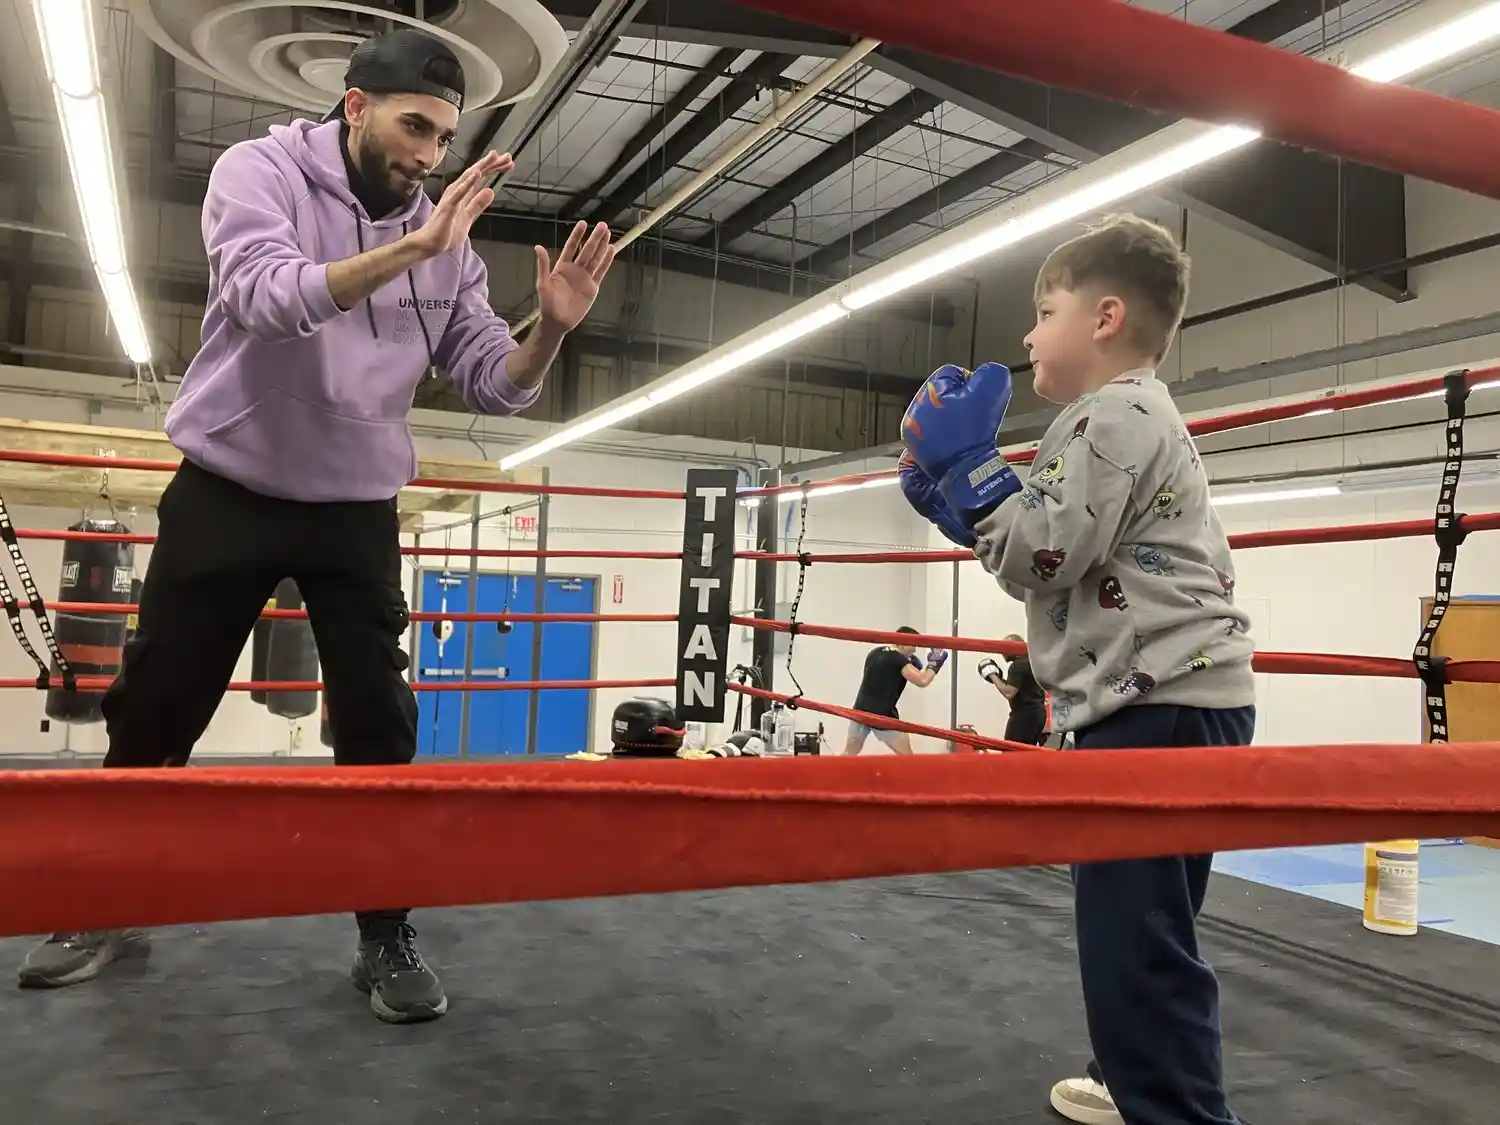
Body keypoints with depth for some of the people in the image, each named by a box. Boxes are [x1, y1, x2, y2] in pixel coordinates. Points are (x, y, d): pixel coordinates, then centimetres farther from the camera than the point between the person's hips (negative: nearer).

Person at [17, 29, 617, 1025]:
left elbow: (494, 386, -1)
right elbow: (268, 296, -26)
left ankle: (387, 936, 11)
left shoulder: (449, 242, 2)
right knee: (154, 713, 8)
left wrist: (552, 329, -21)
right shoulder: (260, 170, -6)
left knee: (380, 723, -3)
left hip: (357, 510, 2)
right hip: (228, 490, -1)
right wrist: (412, 248, -36)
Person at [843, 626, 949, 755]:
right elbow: (922, 681, -18)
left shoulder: (874, 653, 13)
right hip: (881, 714, -7)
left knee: (849, 753, 15)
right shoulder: (899, 660, -10)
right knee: (905, 754, 4)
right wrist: (934, 663, -1)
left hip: (861, 709, 7)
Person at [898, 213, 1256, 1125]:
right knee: (1137, 924, 21)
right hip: (1162, 704, 12)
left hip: (1164, 707, -12)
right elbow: (1057, 554, 22)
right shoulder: (1132, 419, 24)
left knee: (1137, 935, -8)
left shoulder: (1114, 416, -11)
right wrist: (953, 492, 14)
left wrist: (966, 462, -9)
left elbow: (1044, 553, -18)